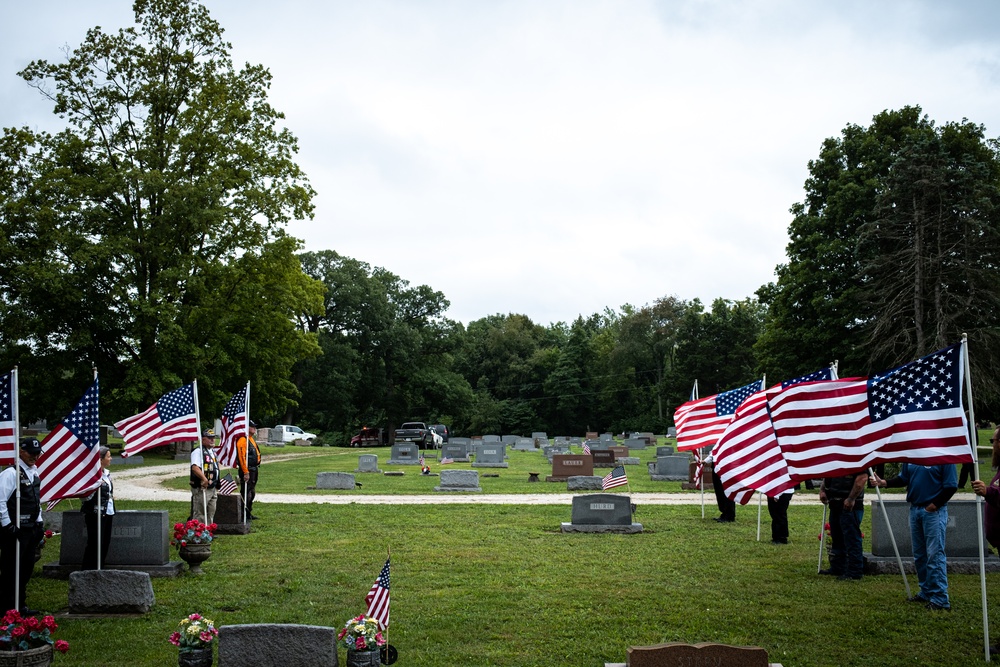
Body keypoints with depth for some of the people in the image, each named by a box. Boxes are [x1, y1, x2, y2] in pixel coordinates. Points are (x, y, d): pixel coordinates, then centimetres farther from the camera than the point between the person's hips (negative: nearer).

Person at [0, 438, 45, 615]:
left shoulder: (34, 472, 12)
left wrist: (39, 523, 16)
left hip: (31, 528, 8)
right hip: (15, 530, -8)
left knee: (27, 568, 15)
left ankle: (20, 604, 25)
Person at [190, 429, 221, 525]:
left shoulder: (213, 452, 18)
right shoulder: (198, 451, -11)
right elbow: (195, 467, -26)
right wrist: (204, 478, -39)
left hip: (213, 488, 9)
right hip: (201, 488, -9)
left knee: (211, 514, 13)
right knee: (199, 514, -6)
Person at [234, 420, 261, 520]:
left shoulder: (251, 439, 16)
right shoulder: (242, 440, -16)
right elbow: (242, 457, -23)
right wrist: (246, 472, -26)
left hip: (254, 470, 11)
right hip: (247, 470, -11)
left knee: (252, 493, 17)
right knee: (246, 493, -6)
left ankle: (249, 513, 27)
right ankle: (244, 515, -1)